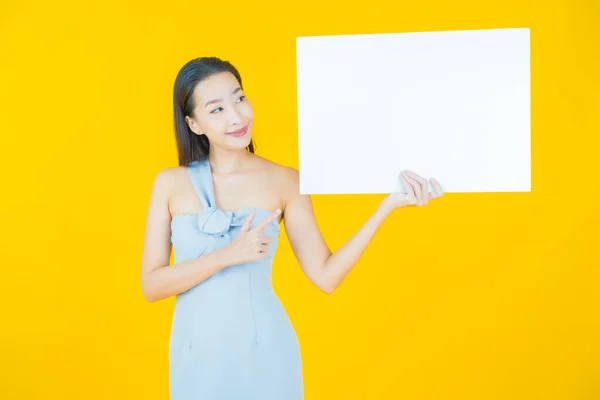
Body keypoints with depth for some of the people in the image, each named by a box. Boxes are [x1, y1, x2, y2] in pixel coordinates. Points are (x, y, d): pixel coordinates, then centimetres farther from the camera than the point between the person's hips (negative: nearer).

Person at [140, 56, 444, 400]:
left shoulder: (285, 181, -3)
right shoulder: (170, 182, -1)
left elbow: (326, 276, -7)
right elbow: (151, 285, -5)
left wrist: (388, 205, -13)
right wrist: (227, 256, -18)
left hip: (265, 349, -1)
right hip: (196, 354, 1)